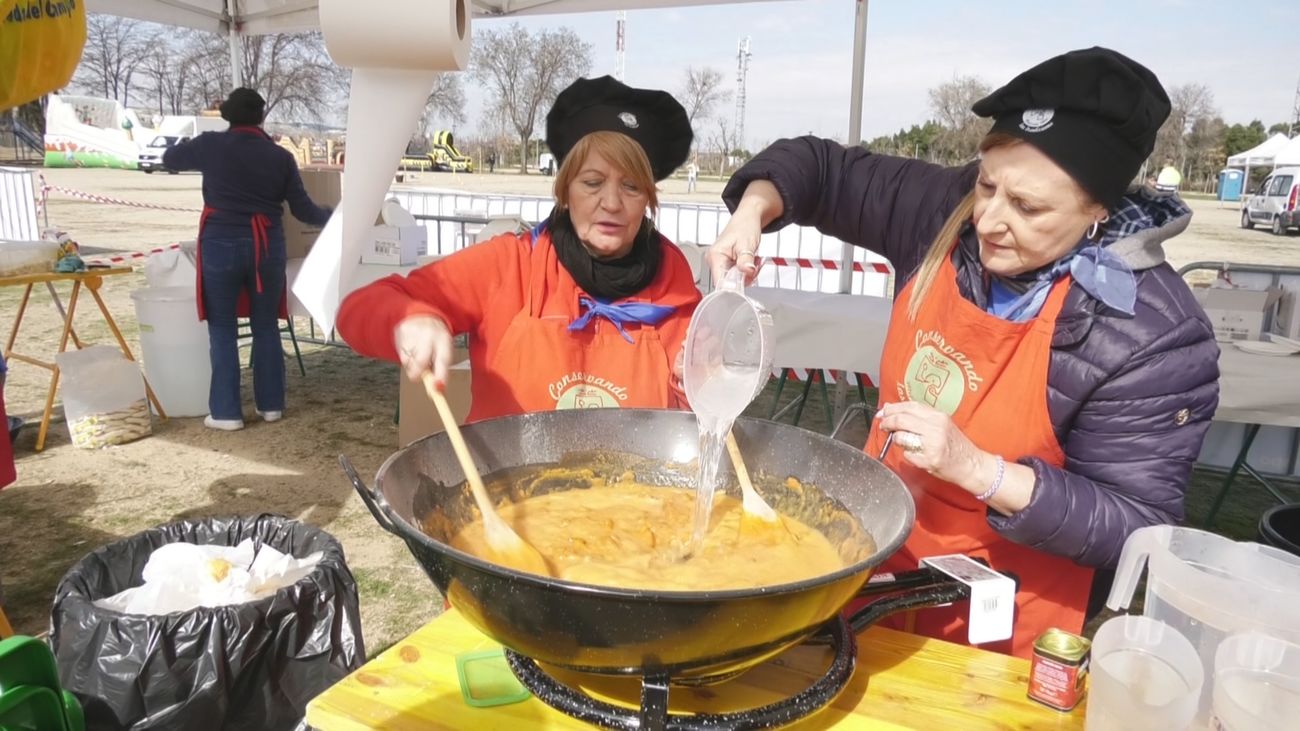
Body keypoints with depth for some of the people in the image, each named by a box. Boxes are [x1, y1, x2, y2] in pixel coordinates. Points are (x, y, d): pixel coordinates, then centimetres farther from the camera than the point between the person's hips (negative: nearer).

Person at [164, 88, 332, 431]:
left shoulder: (212, 145, -1)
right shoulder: (280, 156, 2)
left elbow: (169, 159, 16)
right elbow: (303, 209, 5)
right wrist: (332, 217, 23)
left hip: (221, 244, -2)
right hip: (267, 246, 2)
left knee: (222, 329, 5)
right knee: (266, 326, 11)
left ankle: (226, 412, 6)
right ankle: (271, 404, 16)